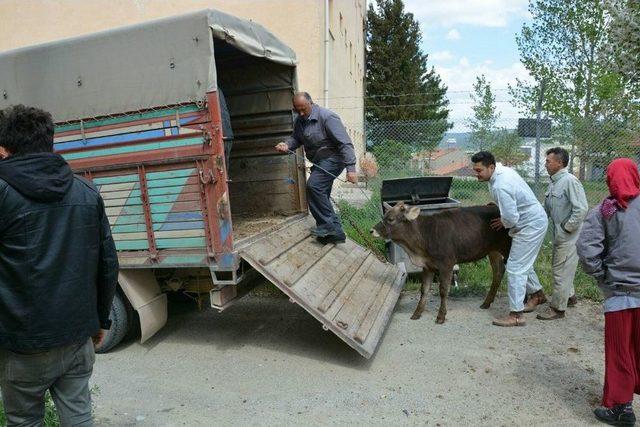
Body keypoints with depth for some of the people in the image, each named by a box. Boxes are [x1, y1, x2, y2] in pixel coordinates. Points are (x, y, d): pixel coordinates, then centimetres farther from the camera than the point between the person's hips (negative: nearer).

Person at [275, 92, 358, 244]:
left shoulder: (327, 117, -19)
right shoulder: (300, 120, 5)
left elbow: (345, 143, -23)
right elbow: (296, 138, 15)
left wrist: (351, 168, -30)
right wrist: (287, 144, -9)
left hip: (333, 158, -9)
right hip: (319, 161, 9)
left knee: (313, 186, -24)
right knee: (321, 195, 9)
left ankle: (328, 225, -14)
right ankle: (335, 232, 17)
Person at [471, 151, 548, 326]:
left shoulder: (500, 187, -30)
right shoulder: (504, 170, 1)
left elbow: (511, 218, -29)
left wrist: (504, 223, -7)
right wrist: (496, 205, 9)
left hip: (530, 226, -10)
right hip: (535, 220, 10)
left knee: (515, 268, -7)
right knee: (523, 263, 24)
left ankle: (516, 315, -1)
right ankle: (537, 294, 45)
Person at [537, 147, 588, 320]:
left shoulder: (570, 181, -19)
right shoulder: (553, 182, 9)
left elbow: (581, 209, -24)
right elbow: (547, 209, 16)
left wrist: (568, 227, -19)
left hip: (569, 236, -9)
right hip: (559, 235, 9)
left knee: (561, 270, 0)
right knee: (558, 266, 22)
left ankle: (557, 308, 12)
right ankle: (569, 296, 42)